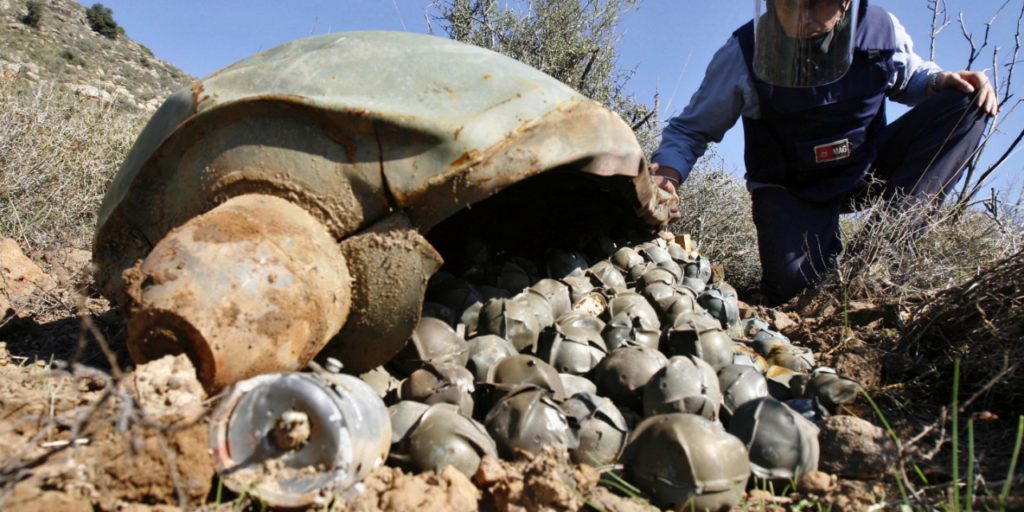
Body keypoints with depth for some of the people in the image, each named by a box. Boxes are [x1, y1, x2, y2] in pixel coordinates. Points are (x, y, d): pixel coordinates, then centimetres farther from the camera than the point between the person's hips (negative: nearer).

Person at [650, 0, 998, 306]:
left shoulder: (880, 30, -10)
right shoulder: (744, 54, -20)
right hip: (791, 190, -3)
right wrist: (669, 171, -32)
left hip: (867, 170, 4)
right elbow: (692, 129, -11)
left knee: (966, 103, -15)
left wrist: (941, 81, -11)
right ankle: (827, 250, 8)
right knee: (790, 284, -30)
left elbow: (910, 78, 13)